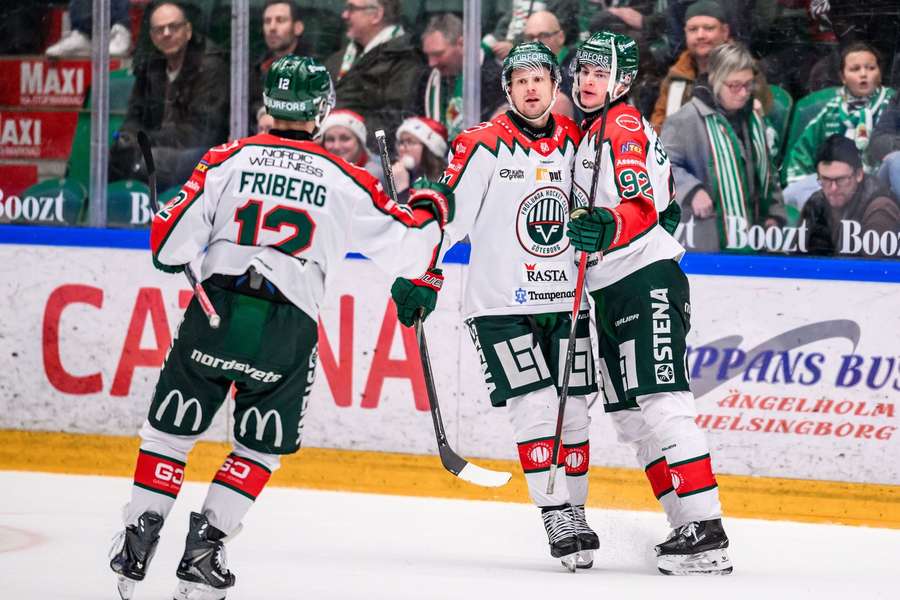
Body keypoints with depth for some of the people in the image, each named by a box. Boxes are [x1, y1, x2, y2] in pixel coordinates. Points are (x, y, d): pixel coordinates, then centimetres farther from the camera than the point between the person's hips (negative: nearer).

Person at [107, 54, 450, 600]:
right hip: (287, 330, 0)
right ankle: (204, 550, 7)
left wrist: (175, 258, 24)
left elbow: (172, 242, 0)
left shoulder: (229, 160, 4)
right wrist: (430, 212, 30)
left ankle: (137, 545, 7)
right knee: (261, 448, 16)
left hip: (214, 311, 0)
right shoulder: (345, 182, 4)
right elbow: (404, 245, 10)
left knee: (170, 430, 14)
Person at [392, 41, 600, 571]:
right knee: (536, 407, -12)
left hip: (567, 300, 4)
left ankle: (575, 512, 18)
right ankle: (558, 518, -7)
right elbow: (446, 211, -11)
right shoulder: (484, 146, -8)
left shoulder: (577, 142, 6)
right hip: (500, 304, -4)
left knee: (573, 409, 5)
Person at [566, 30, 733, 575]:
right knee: (632, 418, 6)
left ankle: (707, 532, -26)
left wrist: (608, 229, -40)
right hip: (612, 294, 10)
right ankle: (687, 531, 5)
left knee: (661, 405, -19)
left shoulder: (623, 126, -8)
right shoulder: (591, 133, 22)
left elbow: (641, 208, -23)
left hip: (648, 280, -10)